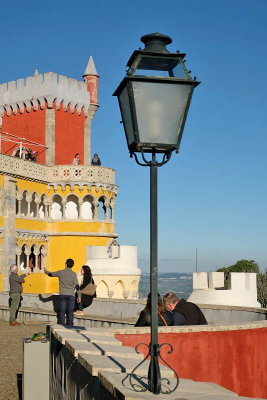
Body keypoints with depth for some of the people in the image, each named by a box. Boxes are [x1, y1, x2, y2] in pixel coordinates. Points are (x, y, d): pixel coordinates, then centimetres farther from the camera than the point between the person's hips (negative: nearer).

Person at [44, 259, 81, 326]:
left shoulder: (60, 272, 1)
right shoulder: (73, 274, -4)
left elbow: (51, 274, 17)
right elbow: (77, 285, -8)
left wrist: (45, 271, 38)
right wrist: (79, 296, -2)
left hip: (62, 295, 1)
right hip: (71, 295, -1)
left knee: (62, 312, 4)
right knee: (70, 313, 3)